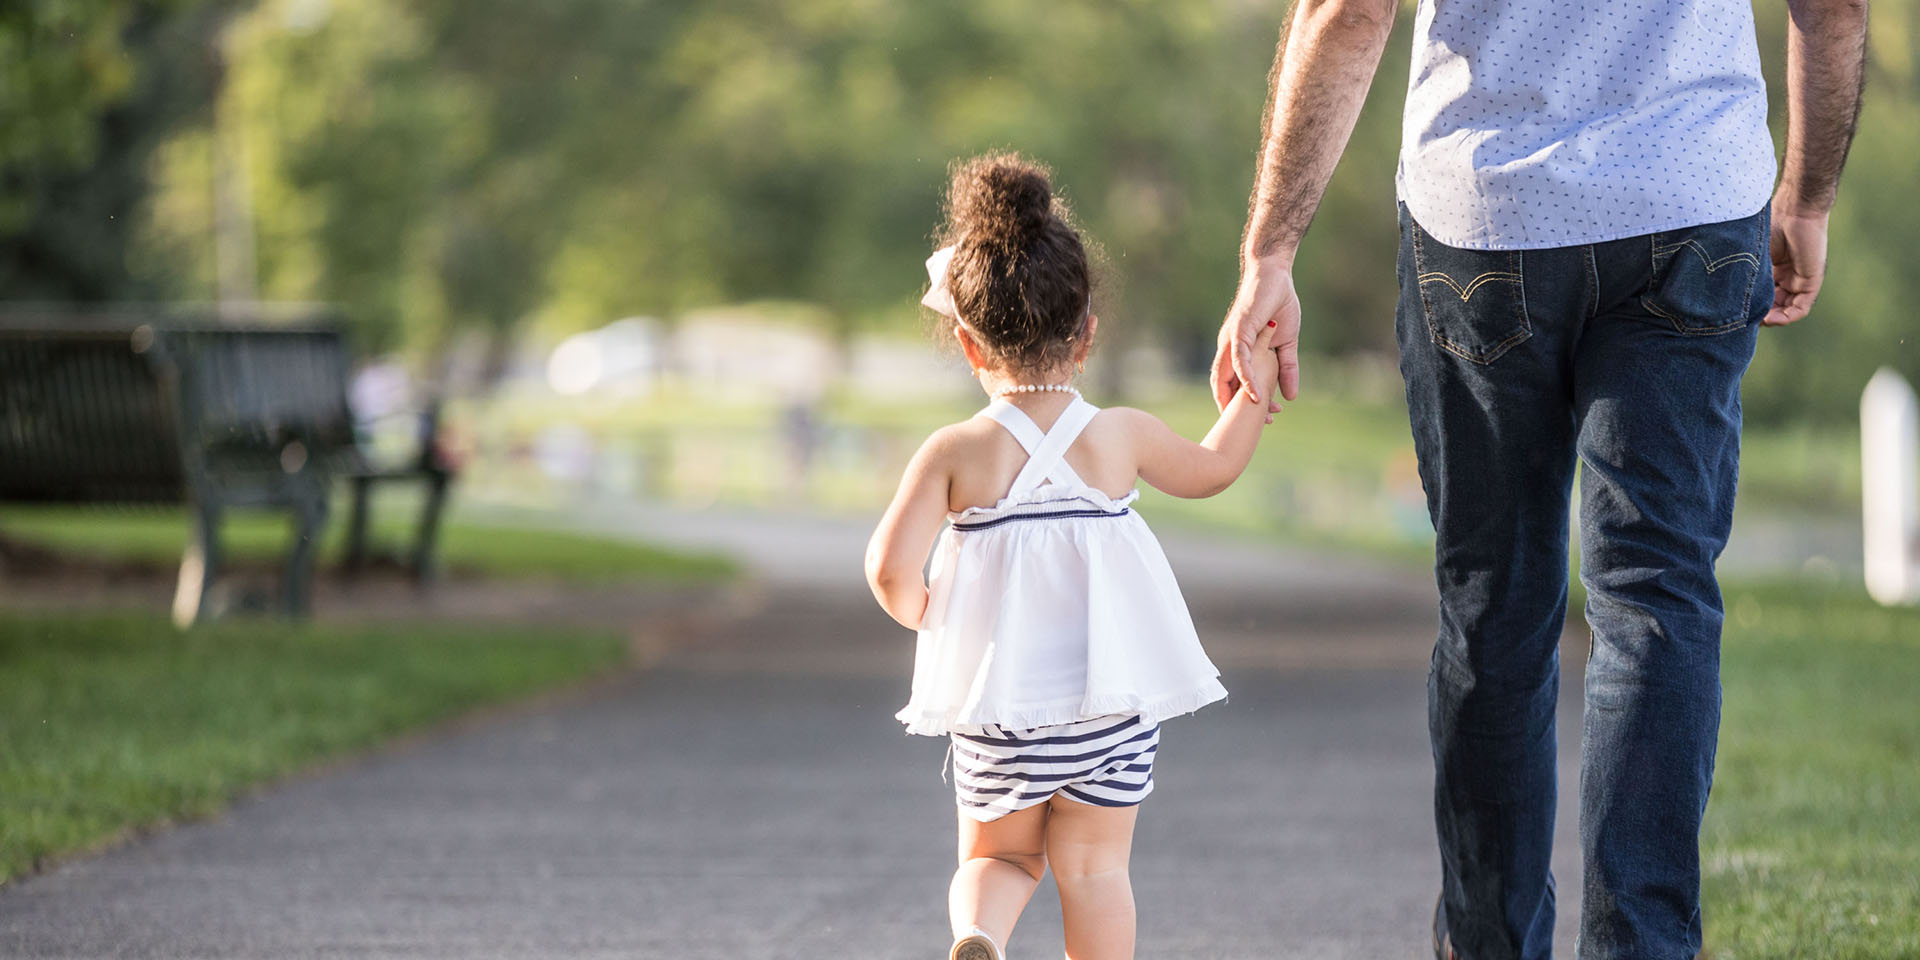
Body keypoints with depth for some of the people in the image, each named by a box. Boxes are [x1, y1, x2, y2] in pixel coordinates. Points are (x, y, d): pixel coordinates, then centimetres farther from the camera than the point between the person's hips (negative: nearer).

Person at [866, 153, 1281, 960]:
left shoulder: (955, 454, -9)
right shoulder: (1122, 438, -3)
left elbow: (890, 567, -14)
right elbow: (1210, 470, 17)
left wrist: (919, 611, 7)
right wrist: (1254, 391, 32)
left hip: (994, 704, -1)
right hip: (1114, 698, 1)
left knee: (999, 856, 15)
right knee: (1094, 865, 9)